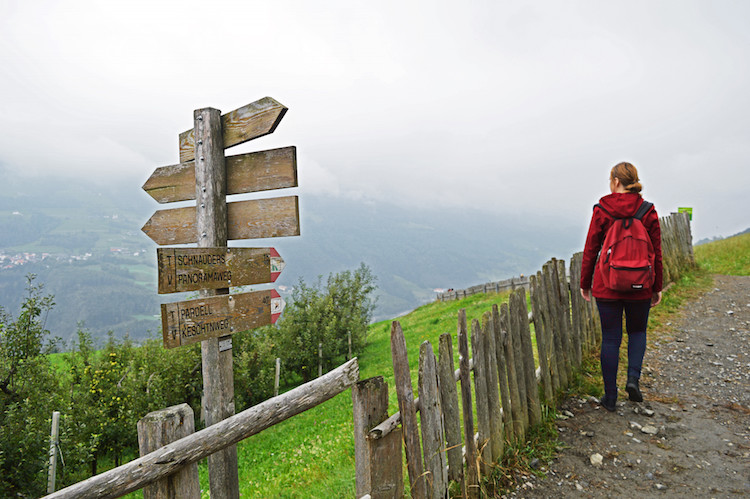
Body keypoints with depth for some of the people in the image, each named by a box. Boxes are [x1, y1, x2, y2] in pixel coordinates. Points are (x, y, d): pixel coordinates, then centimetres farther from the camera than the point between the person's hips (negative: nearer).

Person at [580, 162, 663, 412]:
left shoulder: (601, 210, -6)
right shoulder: (648, 212, -2)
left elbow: (590, 250, -3)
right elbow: (656, 253, 2)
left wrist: (585, 283, 8)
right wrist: (657, 288, 12)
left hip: (607, 285, -1)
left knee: (610, 339, 7)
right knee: (637, 331, 23)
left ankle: (610, 397, 14)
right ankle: (633, 377, 4)